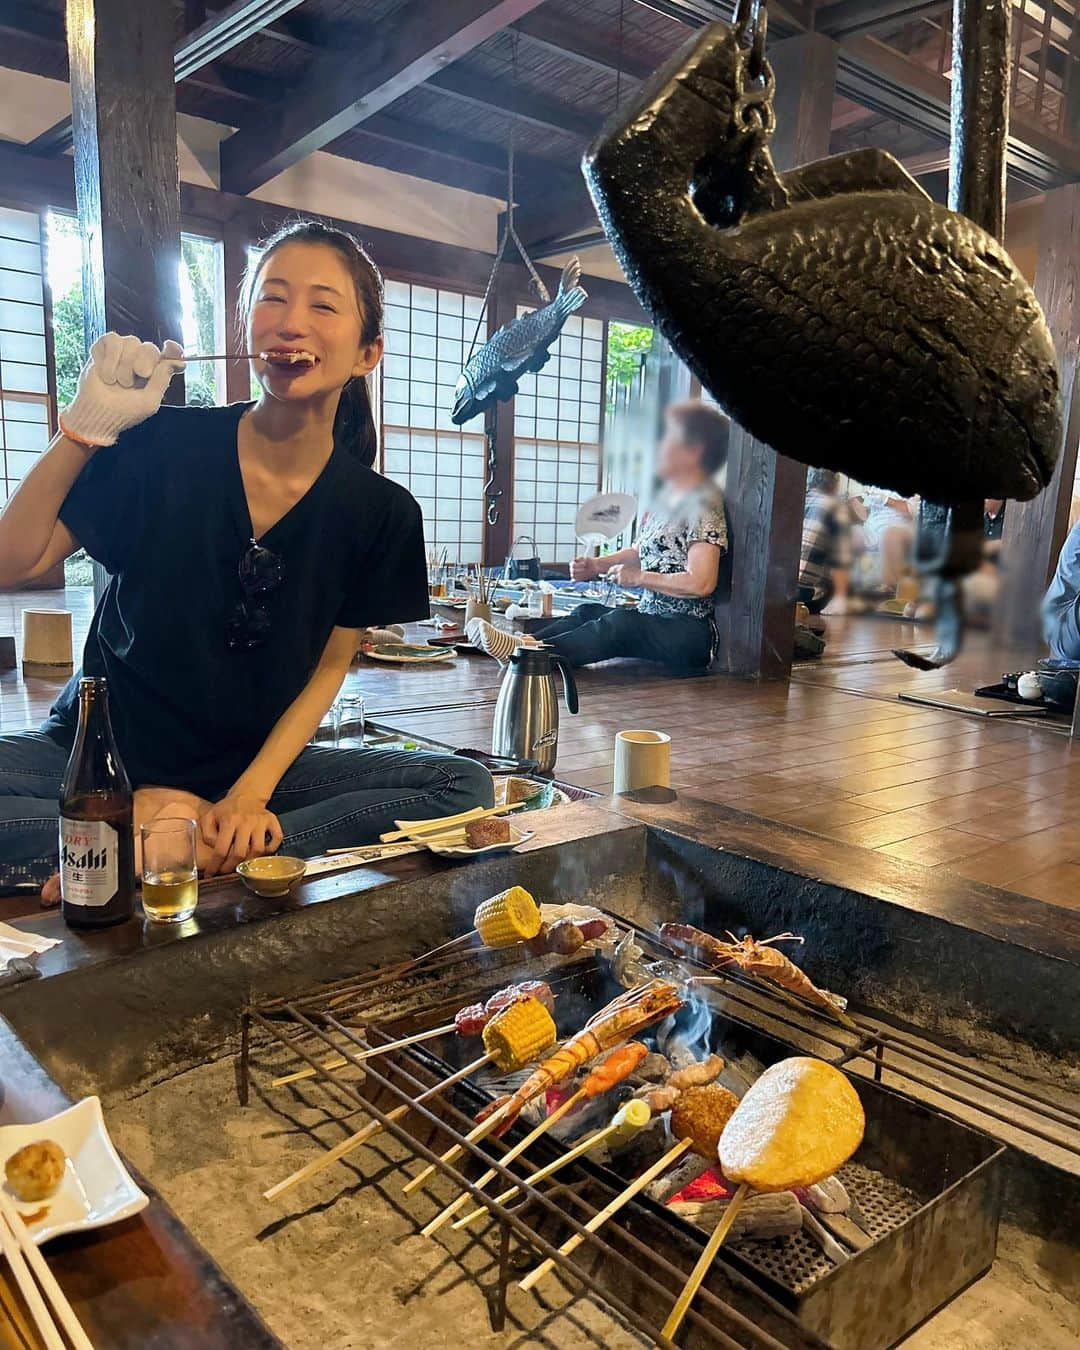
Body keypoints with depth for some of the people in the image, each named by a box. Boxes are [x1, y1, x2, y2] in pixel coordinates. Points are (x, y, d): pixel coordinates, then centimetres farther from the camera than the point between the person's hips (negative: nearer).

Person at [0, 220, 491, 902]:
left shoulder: (382, 512, -6)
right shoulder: (165, 443, -9)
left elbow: (331, 665, 0)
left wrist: (251, 793, -12)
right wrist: (84, 428, -21)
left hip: (259, 763, 2)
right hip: (100, 751, -1)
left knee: (465, 785, -18)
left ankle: (215, 854, -22)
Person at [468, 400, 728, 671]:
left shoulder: (704, 506, -13)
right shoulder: (673, 499, 17)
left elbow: (701, 583, -23)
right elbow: (640, 552, 25)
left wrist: (639, 577, -14)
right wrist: (597, 565, 7)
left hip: (687, 635, -10)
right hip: (654, 621, 10)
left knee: (619, 623, -32)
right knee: (587, 612, -7)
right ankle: (525, 642, -27)